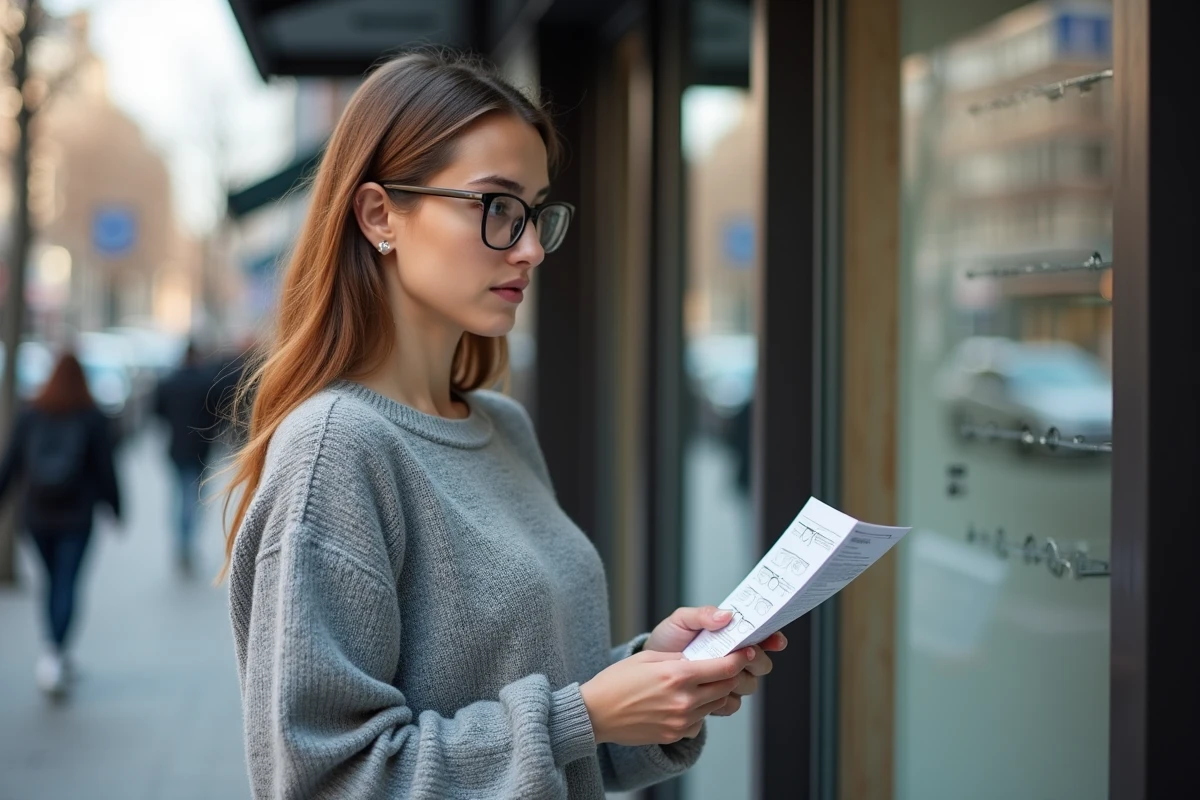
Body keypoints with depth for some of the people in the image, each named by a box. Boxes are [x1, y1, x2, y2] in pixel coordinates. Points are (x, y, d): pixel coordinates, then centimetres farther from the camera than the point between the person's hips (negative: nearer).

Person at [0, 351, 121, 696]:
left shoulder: (30, 416, 0)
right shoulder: (92, 419, -6)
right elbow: (105, 469, -3)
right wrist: (115, 508, 8)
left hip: (36, 514, 3)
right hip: (76, 515, -3)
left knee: (52, 581, 17)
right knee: (66, 584, -3)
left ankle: (58, 656, 23)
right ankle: (55, 651, -22)